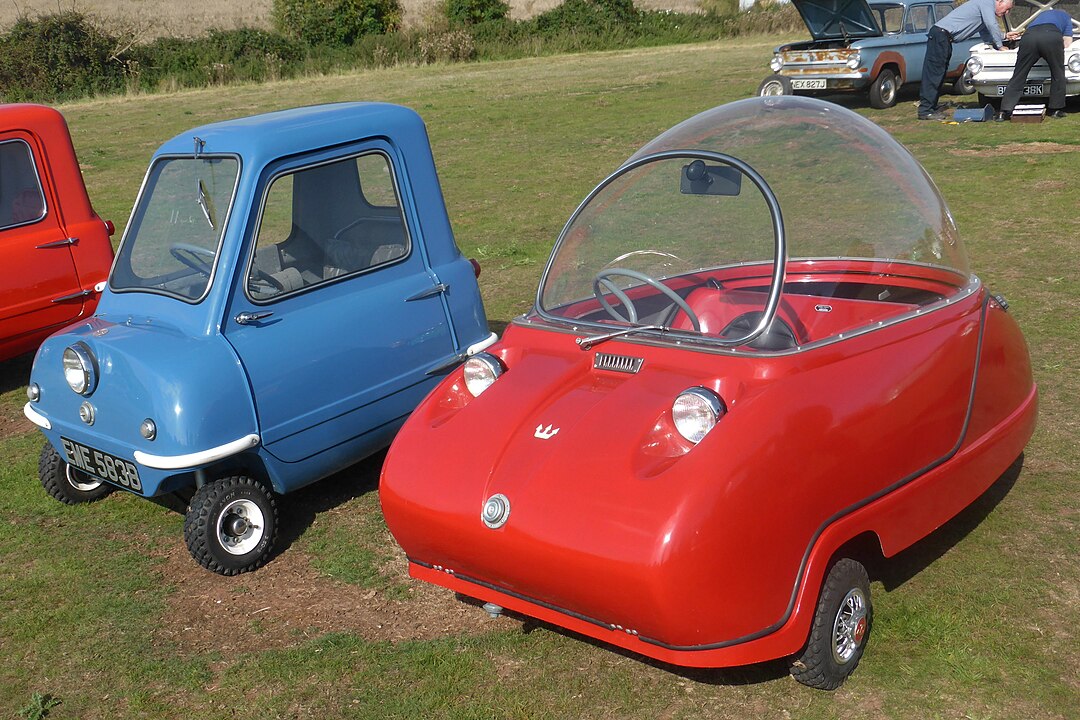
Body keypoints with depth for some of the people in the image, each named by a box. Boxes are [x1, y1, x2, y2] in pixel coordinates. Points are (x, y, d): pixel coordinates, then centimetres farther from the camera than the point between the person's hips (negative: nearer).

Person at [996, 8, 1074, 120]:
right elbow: (1067, 43, 27)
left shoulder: (1041, 15, 46)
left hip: (1028, 36, 3)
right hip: (1051, 36, -3)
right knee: (1058, 74, 15)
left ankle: (1005, 111, -4)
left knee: (1018, 76, 5)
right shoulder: (1065, 15, 35)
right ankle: (1056, 109, 16)